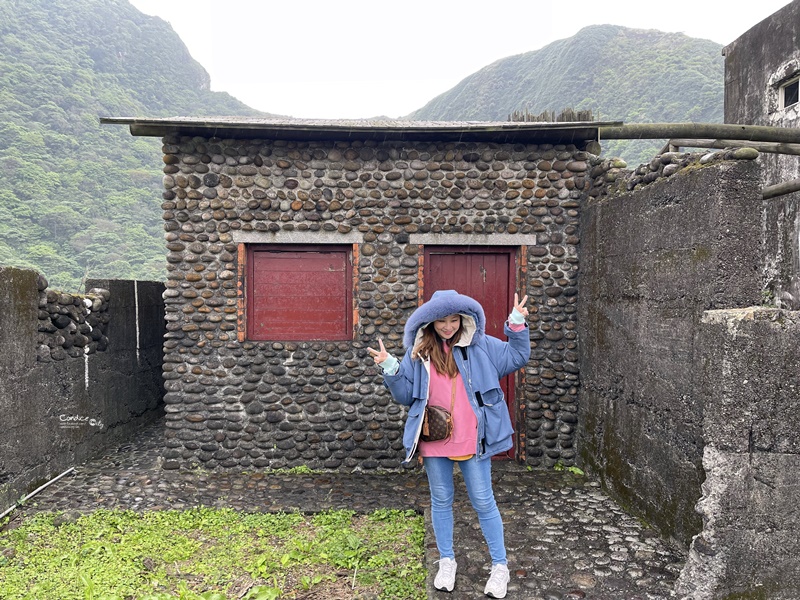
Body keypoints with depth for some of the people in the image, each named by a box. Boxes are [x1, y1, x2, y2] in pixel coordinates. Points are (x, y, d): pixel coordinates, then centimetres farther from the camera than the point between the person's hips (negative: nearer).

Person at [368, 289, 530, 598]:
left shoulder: (480, 345, -1)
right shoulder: (418, 352, 1)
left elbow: (516, 356, 2)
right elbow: (406, 394, 4)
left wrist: (517, 325, -10)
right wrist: (390, 369, -11)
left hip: (472, 440, -2)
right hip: (434, 441, 2)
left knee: (483, 502, 10)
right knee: (441, 501, 16)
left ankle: (500, 566, 26)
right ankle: (446, 562, 34)